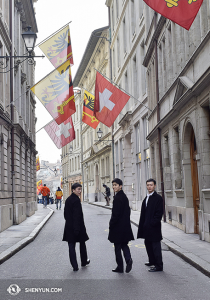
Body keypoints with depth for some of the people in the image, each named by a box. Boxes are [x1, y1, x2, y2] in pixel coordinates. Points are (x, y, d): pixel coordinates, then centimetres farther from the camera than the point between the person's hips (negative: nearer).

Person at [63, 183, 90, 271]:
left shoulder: (68, 199, 8)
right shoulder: (76, 200, -17)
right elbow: (77, 215, -22)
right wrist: (77, 228, -23)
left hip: (69, 227, 7)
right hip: (77, 226, -7)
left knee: (71, 246, 4)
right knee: (82, 244, 14)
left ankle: (75, 266, 3)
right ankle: (84, 261, 29)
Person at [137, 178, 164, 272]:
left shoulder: (158, 198, -10)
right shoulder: (146, 198, 15)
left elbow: (159, 213, -16)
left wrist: (153, 223, -19)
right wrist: (143, 225, 9)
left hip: (154, 226, -8)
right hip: (147, 227, 9)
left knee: (156, 246, -4)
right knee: (148, 244, 18)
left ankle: (159, 265, 2)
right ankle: (152, 261, 33)